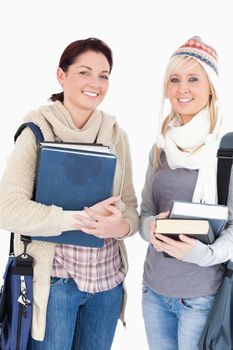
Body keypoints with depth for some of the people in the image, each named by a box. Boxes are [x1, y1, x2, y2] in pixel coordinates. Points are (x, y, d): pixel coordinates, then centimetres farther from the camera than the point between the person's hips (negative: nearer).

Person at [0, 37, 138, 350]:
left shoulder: (116, 135, 3)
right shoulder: (36, 132, -10)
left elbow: (130, 205, 6)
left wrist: (123, 225, -17)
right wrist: (81, 218, -26)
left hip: (108, 277, 4)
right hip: (53, 279, -4)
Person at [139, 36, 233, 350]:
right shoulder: (161, 147, 6)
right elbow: (145, 210, 10)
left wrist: (205, 253, -27)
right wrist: (150, 227, -12)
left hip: (202, 296, -4)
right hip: (154, 289, 5)